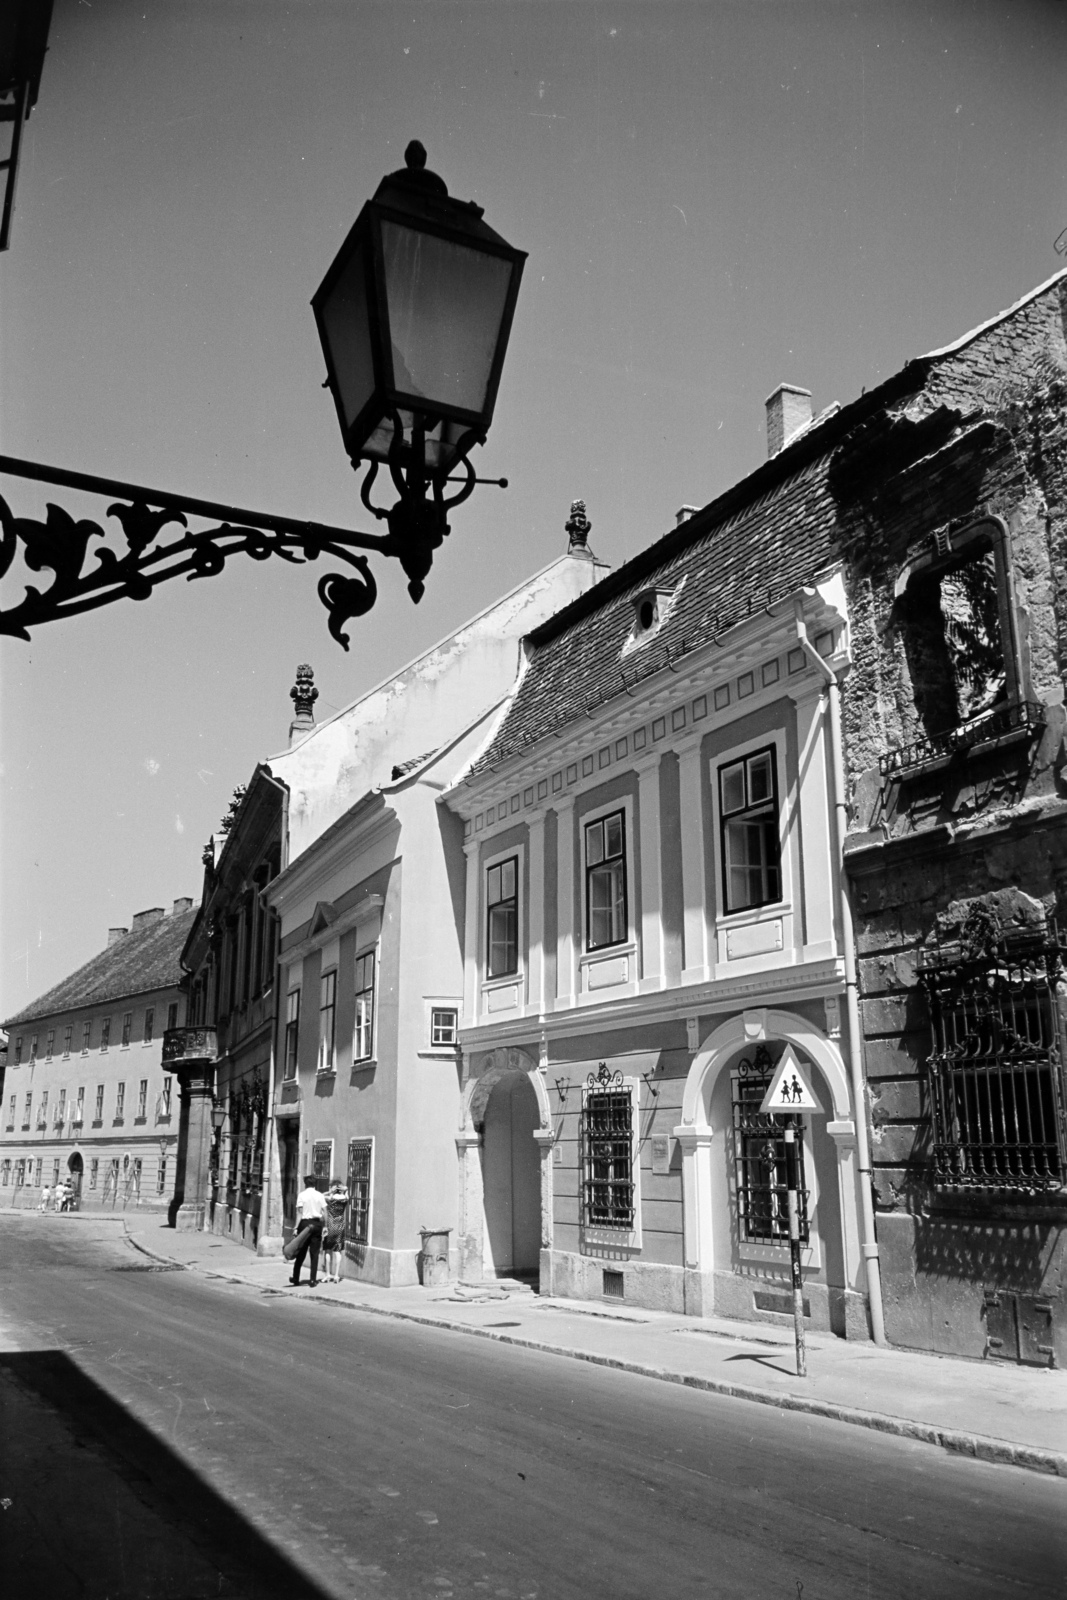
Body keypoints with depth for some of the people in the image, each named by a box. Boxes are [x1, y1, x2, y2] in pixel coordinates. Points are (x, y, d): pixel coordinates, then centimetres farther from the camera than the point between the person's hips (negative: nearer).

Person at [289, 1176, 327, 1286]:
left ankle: (296, 1278, 20)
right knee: (314, 1253, 5)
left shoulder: (302, 1195, -4)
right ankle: (313, 1280, 2)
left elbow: (299, 1213, -8)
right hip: (317, 1224, 1)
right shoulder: (319, 1195, 2)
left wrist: (296, 1227, -6)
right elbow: (324, 1213, 1)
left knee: (301, 1252, 11)